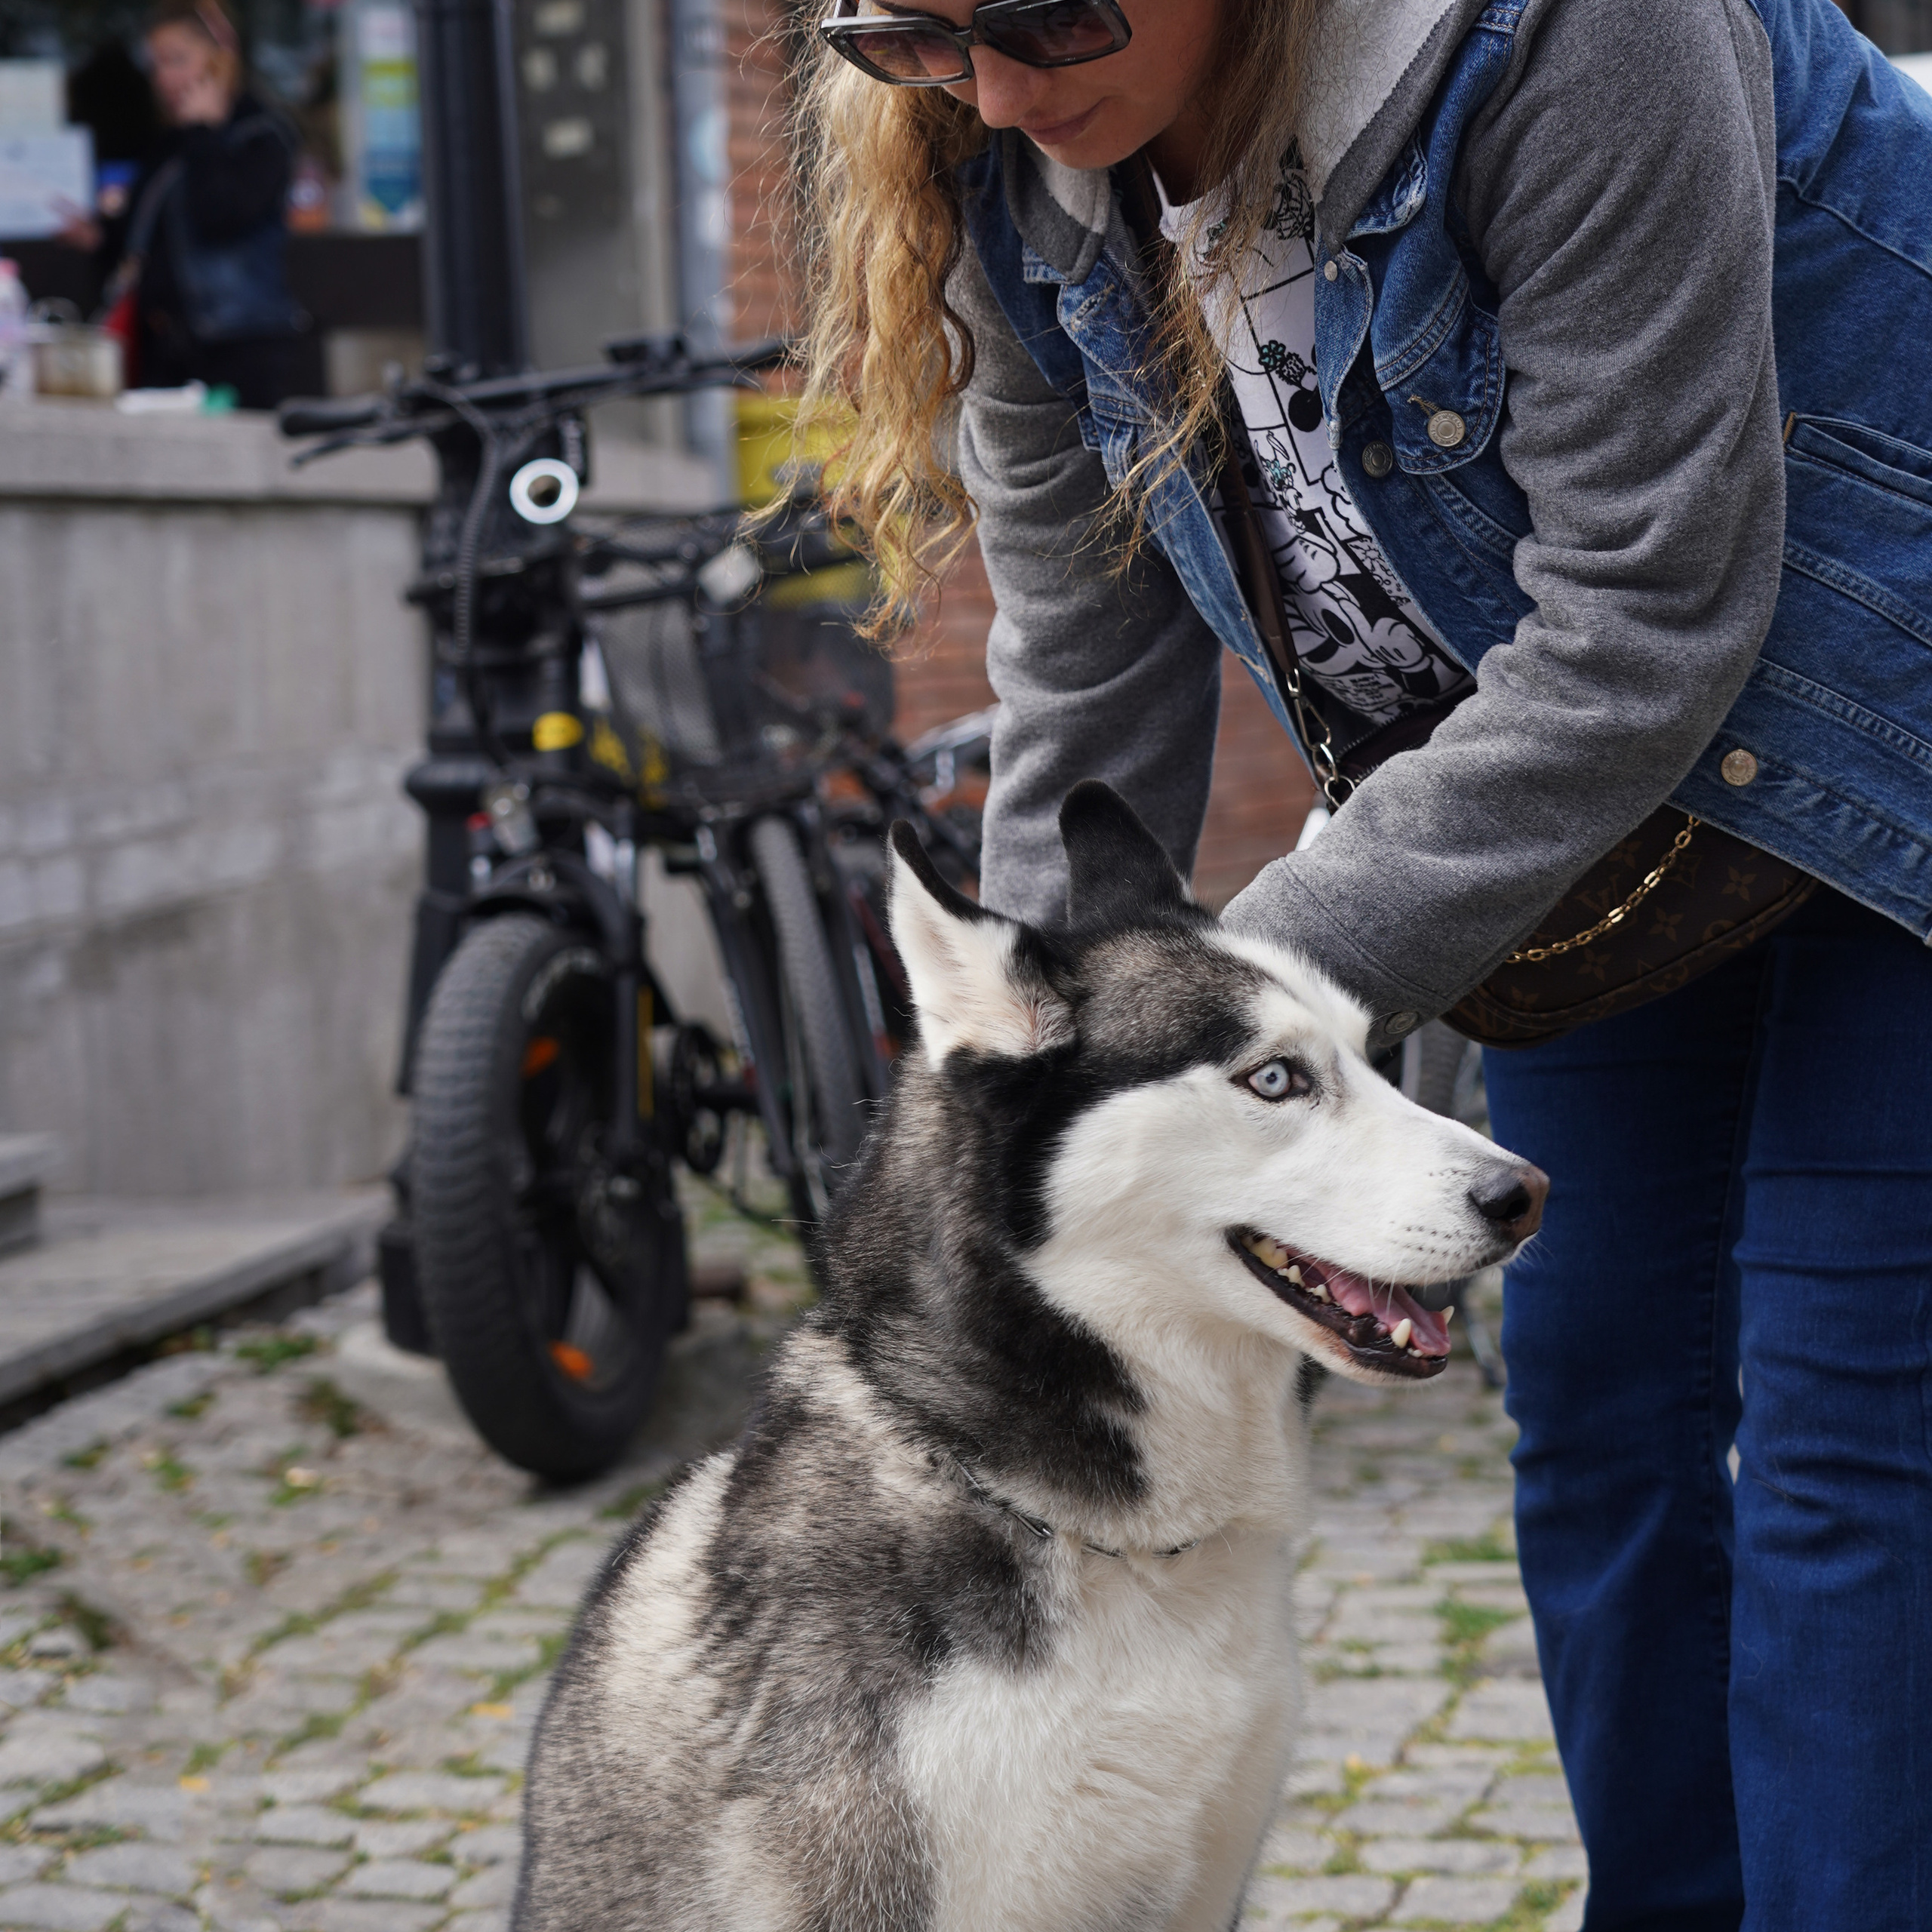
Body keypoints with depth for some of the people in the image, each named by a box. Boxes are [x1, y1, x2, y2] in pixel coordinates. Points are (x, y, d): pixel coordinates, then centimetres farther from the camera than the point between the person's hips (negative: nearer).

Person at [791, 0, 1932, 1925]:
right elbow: (1088, 689, -5)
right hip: (1609, 786, 7)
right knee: (1595, 1397, 9)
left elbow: (1647, 623, -30)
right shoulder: (1018, 178, -12)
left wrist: (1270, 981, -29)